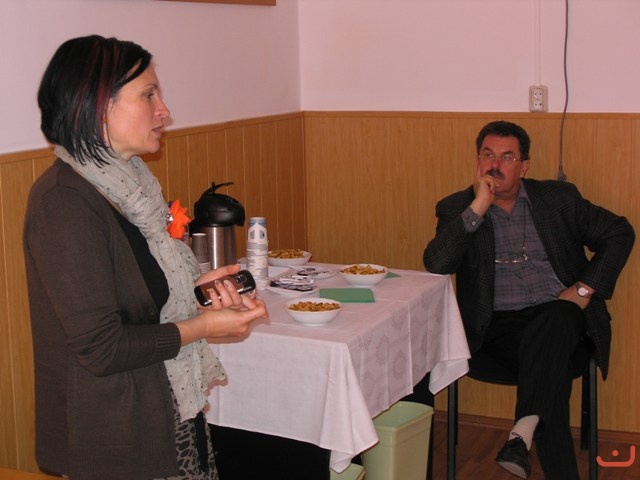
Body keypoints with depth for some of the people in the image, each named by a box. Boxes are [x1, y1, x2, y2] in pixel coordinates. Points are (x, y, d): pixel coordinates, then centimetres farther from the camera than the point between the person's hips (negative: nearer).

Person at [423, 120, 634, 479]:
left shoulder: (557, 197, 9)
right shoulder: (458, 208, 6)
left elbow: (619, 233, 11)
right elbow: (436, 265, -11)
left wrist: (585, 288, -1)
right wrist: (478, 207, -16)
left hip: (558, 313, 1)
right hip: (499, 325, 0)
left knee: (552, 324, -36)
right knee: (550, 367, -30)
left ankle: (524, 431, -43)